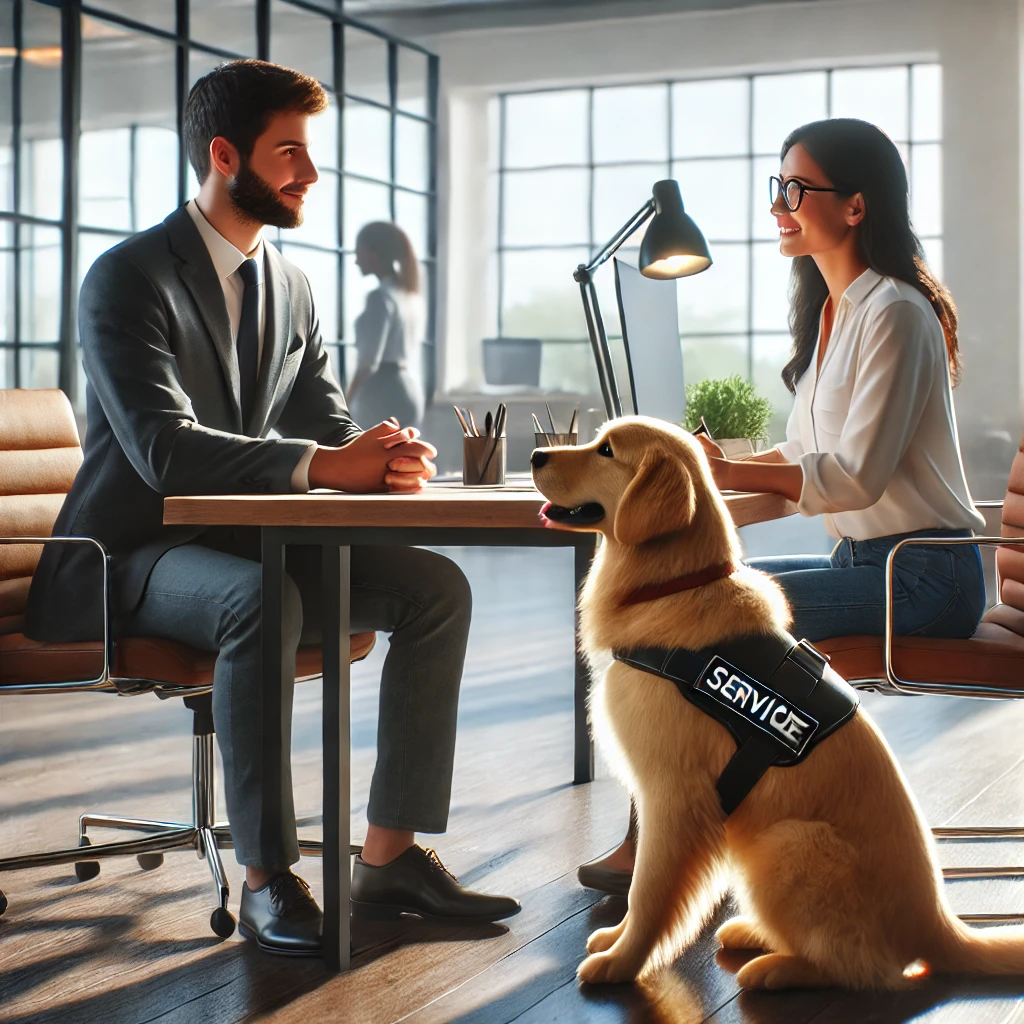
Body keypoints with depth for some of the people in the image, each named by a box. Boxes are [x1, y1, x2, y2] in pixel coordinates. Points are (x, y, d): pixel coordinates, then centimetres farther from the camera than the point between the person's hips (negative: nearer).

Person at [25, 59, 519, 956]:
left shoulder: (290, 287, 10)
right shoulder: (127, 278, -13)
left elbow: (328, 427, 8)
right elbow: (163, 449, -26)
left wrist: (384, 455, -18)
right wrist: (320, 466, -35)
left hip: (244, 545, 7)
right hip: (134, 554, -7)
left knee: (437, 586, -10)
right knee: (261, 602, -38)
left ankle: (391, 854, -7)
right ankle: (267, 878, -29)